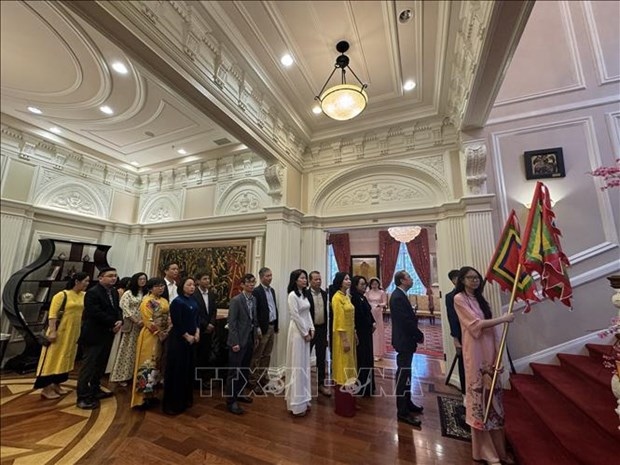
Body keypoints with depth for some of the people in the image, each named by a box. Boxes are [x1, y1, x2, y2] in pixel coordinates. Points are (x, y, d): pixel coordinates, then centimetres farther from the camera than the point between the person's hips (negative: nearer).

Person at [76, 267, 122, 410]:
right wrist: (113, 323, -17)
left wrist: (120, 321, -9)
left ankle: (95, 389, 32)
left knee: (101, 364, 18)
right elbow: (96, 313, -24)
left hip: (108, 334, 8)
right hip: (94, 335, -8)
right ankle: (83, 397, 11)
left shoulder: (114, 292, 8)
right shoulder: (92, 292, -17)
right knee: (89, 365, 1)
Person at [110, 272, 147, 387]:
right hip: (131, 325, -3)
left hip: (143, 326, 3)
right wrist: (137, 321, -14)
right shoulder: (128, 293, -2)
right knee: (127, 350, 3)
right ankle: (122, 375, 16)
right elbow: (125, 308, -10)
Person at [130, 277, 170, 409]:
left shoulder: (164, 301, 11)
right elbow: (149, 321, -17)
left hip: (163, 337, 8)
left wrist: (168, 332, -1)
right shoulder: (147, 301, -12)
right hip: (150, 337, -8)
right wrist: (160, 333, -16)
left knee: (156, 364, 15)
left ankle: (152, 394, 27)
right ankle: (143, 397, 11)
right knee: (148, 364, -1)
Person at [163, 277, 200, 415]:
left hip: (191, 340, 7)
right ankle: (172, 403, 17)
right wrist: (187, 336, -12)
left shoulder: (193, 301, 7)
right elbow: (177, 323, -17)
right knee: (176, 370, 2)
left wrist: (197, 333, -2)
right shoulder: (177, 302, -14)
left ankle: (185, 399, 29)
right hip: (178, 340, -7)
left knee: (188, 369, 15)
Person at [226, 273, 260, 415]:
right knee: (234, 371, 3)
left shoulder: (253, 299, 6)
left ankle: (239, 393, 35)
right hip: (239, 341, -7)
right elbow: (231, 322, -16)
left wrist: (256, 336, 10)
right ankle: (231, 401, 17)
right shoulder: (236, 300, -15)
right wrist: (235, 342, -18)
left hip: (250, 339, 7)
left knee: (245, 370, 18)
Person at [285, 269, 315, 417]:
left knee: (305, 365, 15)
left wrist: (311, 329, 4)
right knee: (297, 365, 1)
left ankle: (303, 399, 29)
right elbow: (296, 316, -17)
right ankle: (296, 404, 15)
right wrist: (305, 333, -13)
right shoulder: (292, 295, -15)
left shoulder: (304, 294, 9)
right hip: (297, 332, -8)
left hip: (306, 331, 8)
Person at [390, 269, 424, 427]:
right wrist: (420, 335, -10)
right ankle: (402, 411, 10)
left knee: (406, 373, 20)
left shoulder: (400, 295, 9)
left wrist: (416, 334, 7)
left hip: (406, 339, 10)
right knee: (403, 374, -1)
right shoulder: (398, 297, -23)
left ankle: (407, 402, 34)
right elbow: (406, 321, -23)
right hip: (404, 340, -10)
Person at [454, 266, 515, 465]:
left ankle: (498, 449, 27)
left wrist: (497, 356, 3)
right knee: (480, 397, 2)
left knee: (493, 396, 12)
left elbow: (490, 328, 10)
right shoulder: (459, 298, -10)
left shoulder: (479, 299, 12)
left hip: (490, 352, 7)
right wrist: (504, 318, -7)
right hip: (476, 353, -7)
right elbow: (476, 325, -15)